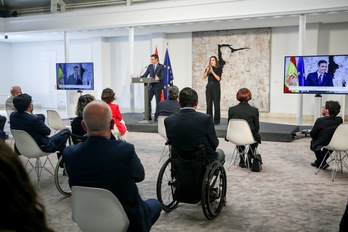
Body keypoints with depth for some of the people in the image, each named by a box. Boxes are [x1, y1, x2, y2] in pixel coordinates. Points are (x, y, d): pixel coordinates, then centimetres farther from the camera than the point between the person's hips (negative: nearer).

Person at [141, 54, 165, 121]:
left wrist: (158, 78, -33)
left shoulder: (161, 66, -4)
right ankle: (148, 116, 7)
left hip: (158, 86, -4)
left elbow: (163, 76, -13)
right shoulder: (150, 66, 10)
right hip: (151, 86, 4)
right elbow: (145, 75, 7)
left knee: (158, 101, 3)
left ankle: (157, 116, 10)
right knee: (148, 100, -2)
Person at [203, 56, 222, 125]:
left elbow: (218, 78, -12)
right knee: (209, 103, 2)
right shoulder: (208, 68, 9)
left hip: (216, 86, -3)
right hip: (209, 86, 4)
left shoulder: (219, 68, -2)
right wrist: (207, 71, -17)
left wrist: (212, 72, -19)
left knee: (216, 103, -4)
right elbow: (204, 77, -2)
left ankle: (216, 120, 2)